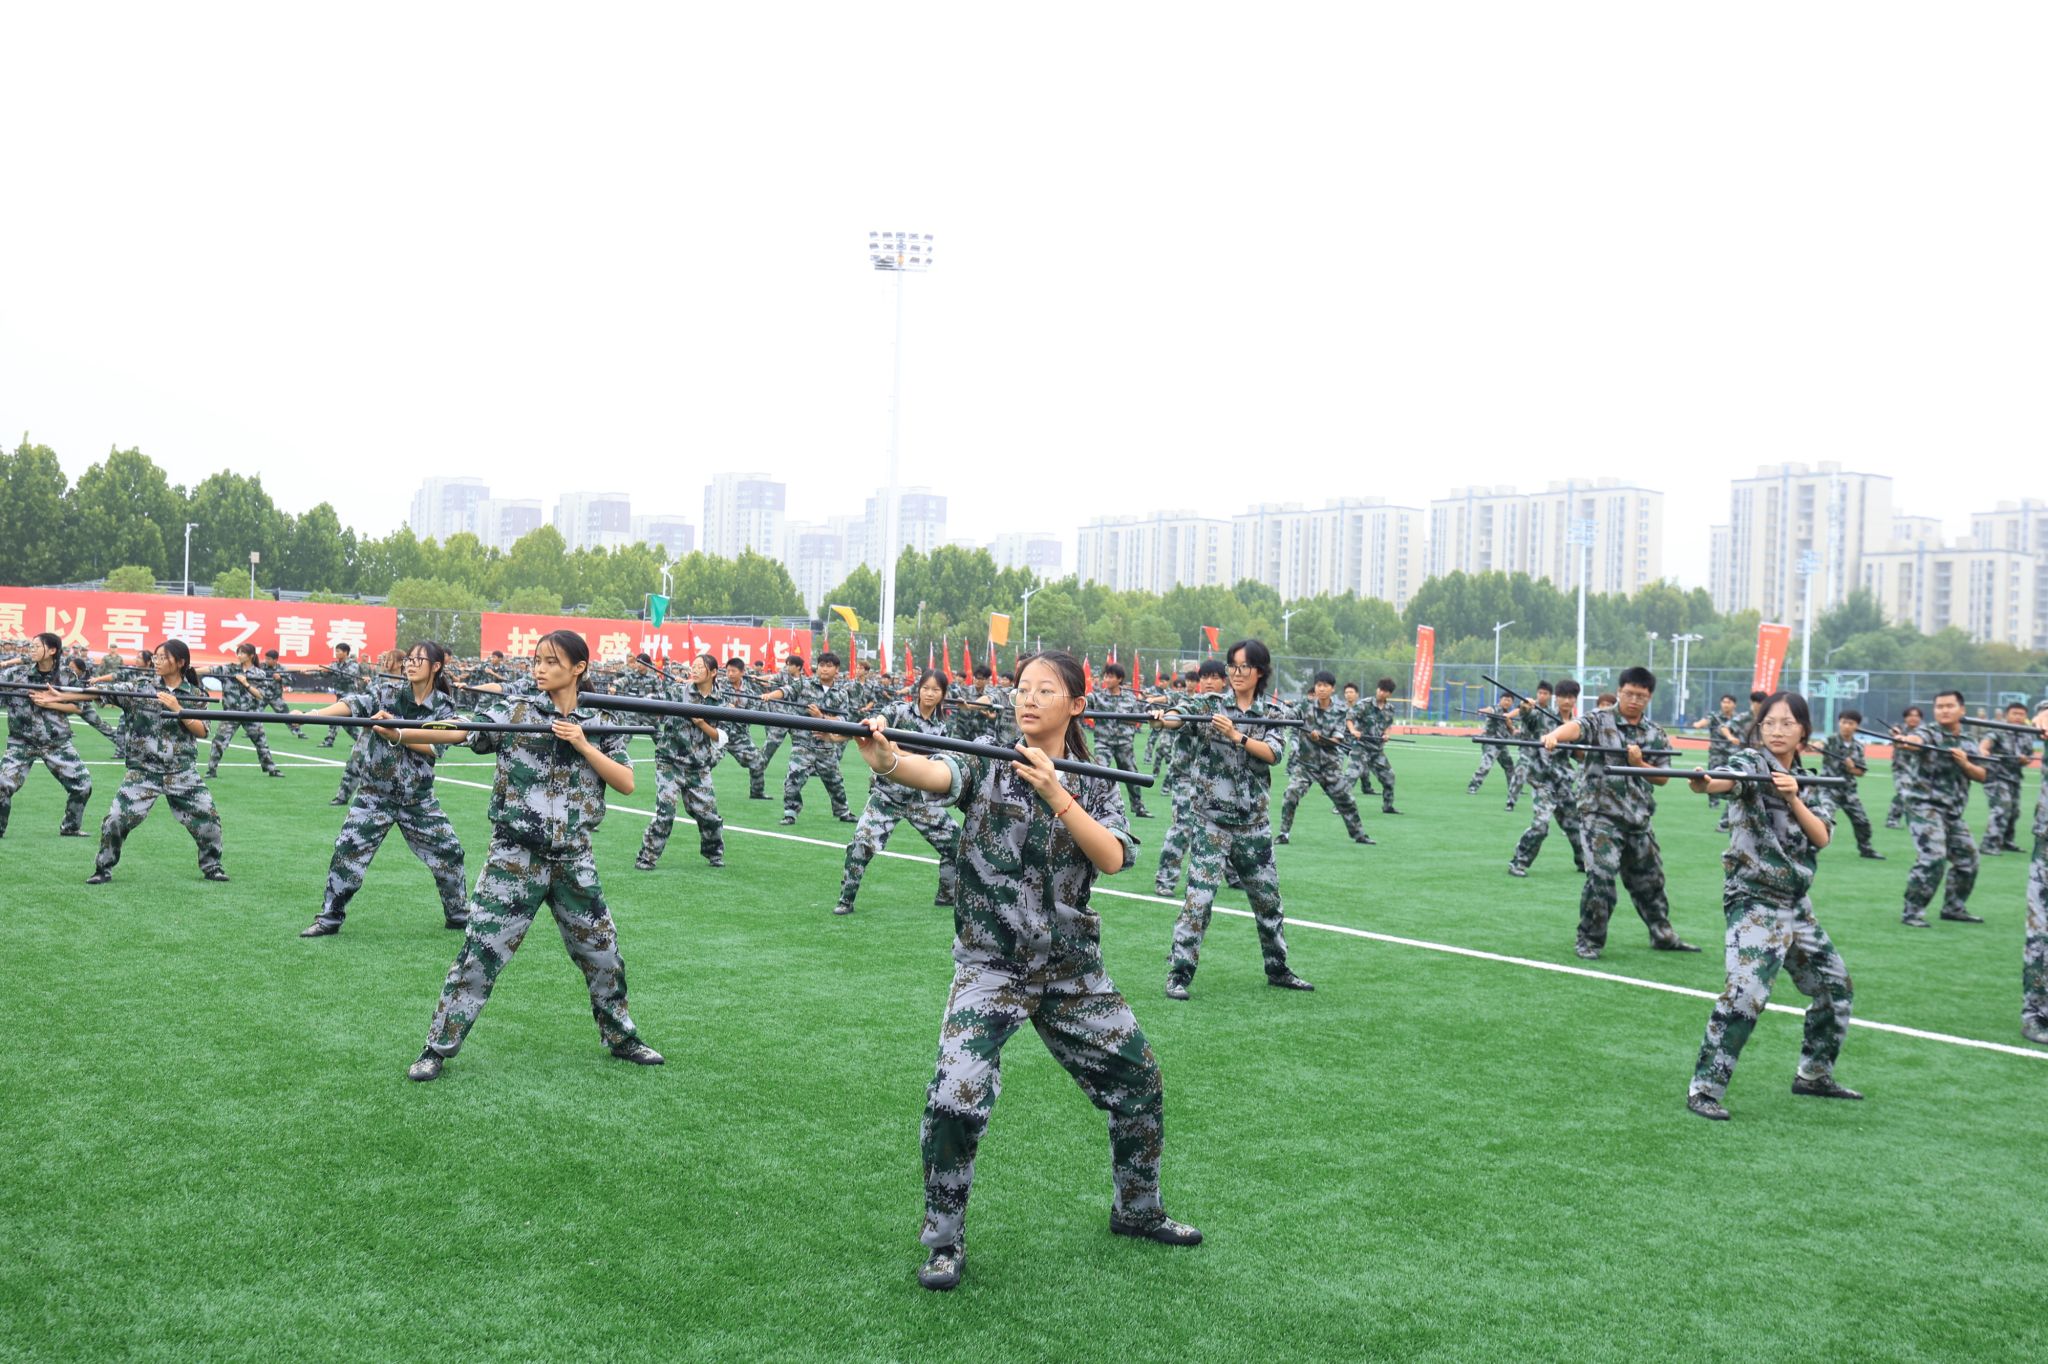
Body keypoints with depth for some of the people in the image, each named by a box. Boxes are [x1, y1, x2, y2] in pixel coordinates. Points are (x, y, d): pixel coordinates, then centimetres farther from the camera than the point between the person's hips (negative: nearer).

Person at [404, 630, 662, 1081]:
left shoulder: (599, 724, 4)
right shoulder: (515, 708, -1)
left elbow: (626, 783, -3)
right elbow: (460, 731, -12)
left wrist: (582, 744, -13)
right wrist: (400, 732, -25)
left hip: (573, 859, 2)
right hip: (515, 857, -2)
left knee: (601, 952, 12)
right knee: (481, 952, -3)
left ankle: (622, 1039, 31)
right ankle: (438, 1049, 10)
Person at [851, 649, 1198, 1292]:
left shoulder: (1095, 784, 4)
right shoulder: (986, 765, -5)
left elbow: (1112, 859, -13)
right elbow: (933, 773, -27)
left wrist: (1055, 793, -24)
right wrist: (884, 757, -49)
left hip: (1072, 967, 4)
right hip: (990, 965, -3)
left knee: (1139, 1083, 11)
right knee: (955, 1099, -19)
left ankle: (1137, 1210, 37)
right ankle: (944, 1242, 2)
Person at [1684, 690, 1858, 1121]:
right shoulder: (1751, 762, -7)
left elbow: (1822, 837, -1)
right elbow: (1730, 778, -32)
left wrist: (1793, 798, -17)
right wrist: (1705, 782, -55)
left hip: (1797, 905, 8)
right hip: (1754, 900, -8)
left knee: (1836, 988, 17)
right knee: (1746, 991, -22)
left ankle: (1814, 1074, 36)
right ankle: (1704, 1088, -15)